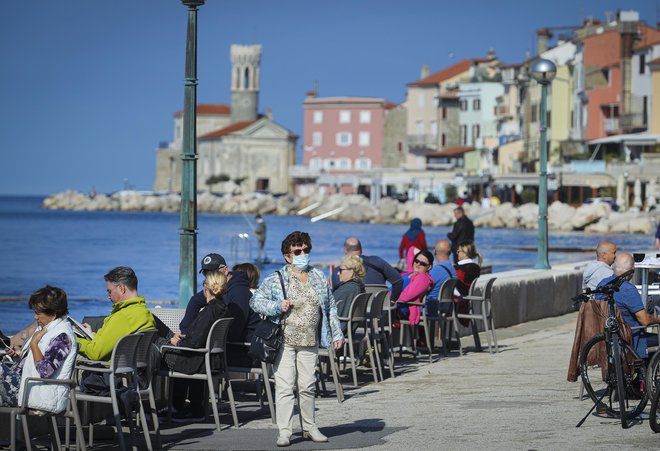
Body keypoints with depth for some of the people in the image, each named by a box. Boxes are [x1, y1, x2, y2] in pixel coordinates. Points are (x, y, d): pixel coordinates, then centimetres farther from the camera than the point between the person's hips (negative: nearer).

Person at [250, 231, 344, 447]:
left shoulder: (319, 277, 11)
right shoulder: (276, 280, -2)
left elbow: (330, 307, 17)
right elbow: (255, 301, -3)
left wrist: (336, 333, 12)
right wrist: (277, 307, -18)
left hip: (309, 343, 4)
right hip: (284, 342, -4)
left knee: (307, 386, 8)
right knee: (285, 386, -8)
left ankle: (310, 427, 22)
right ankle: (284, 431, -5)